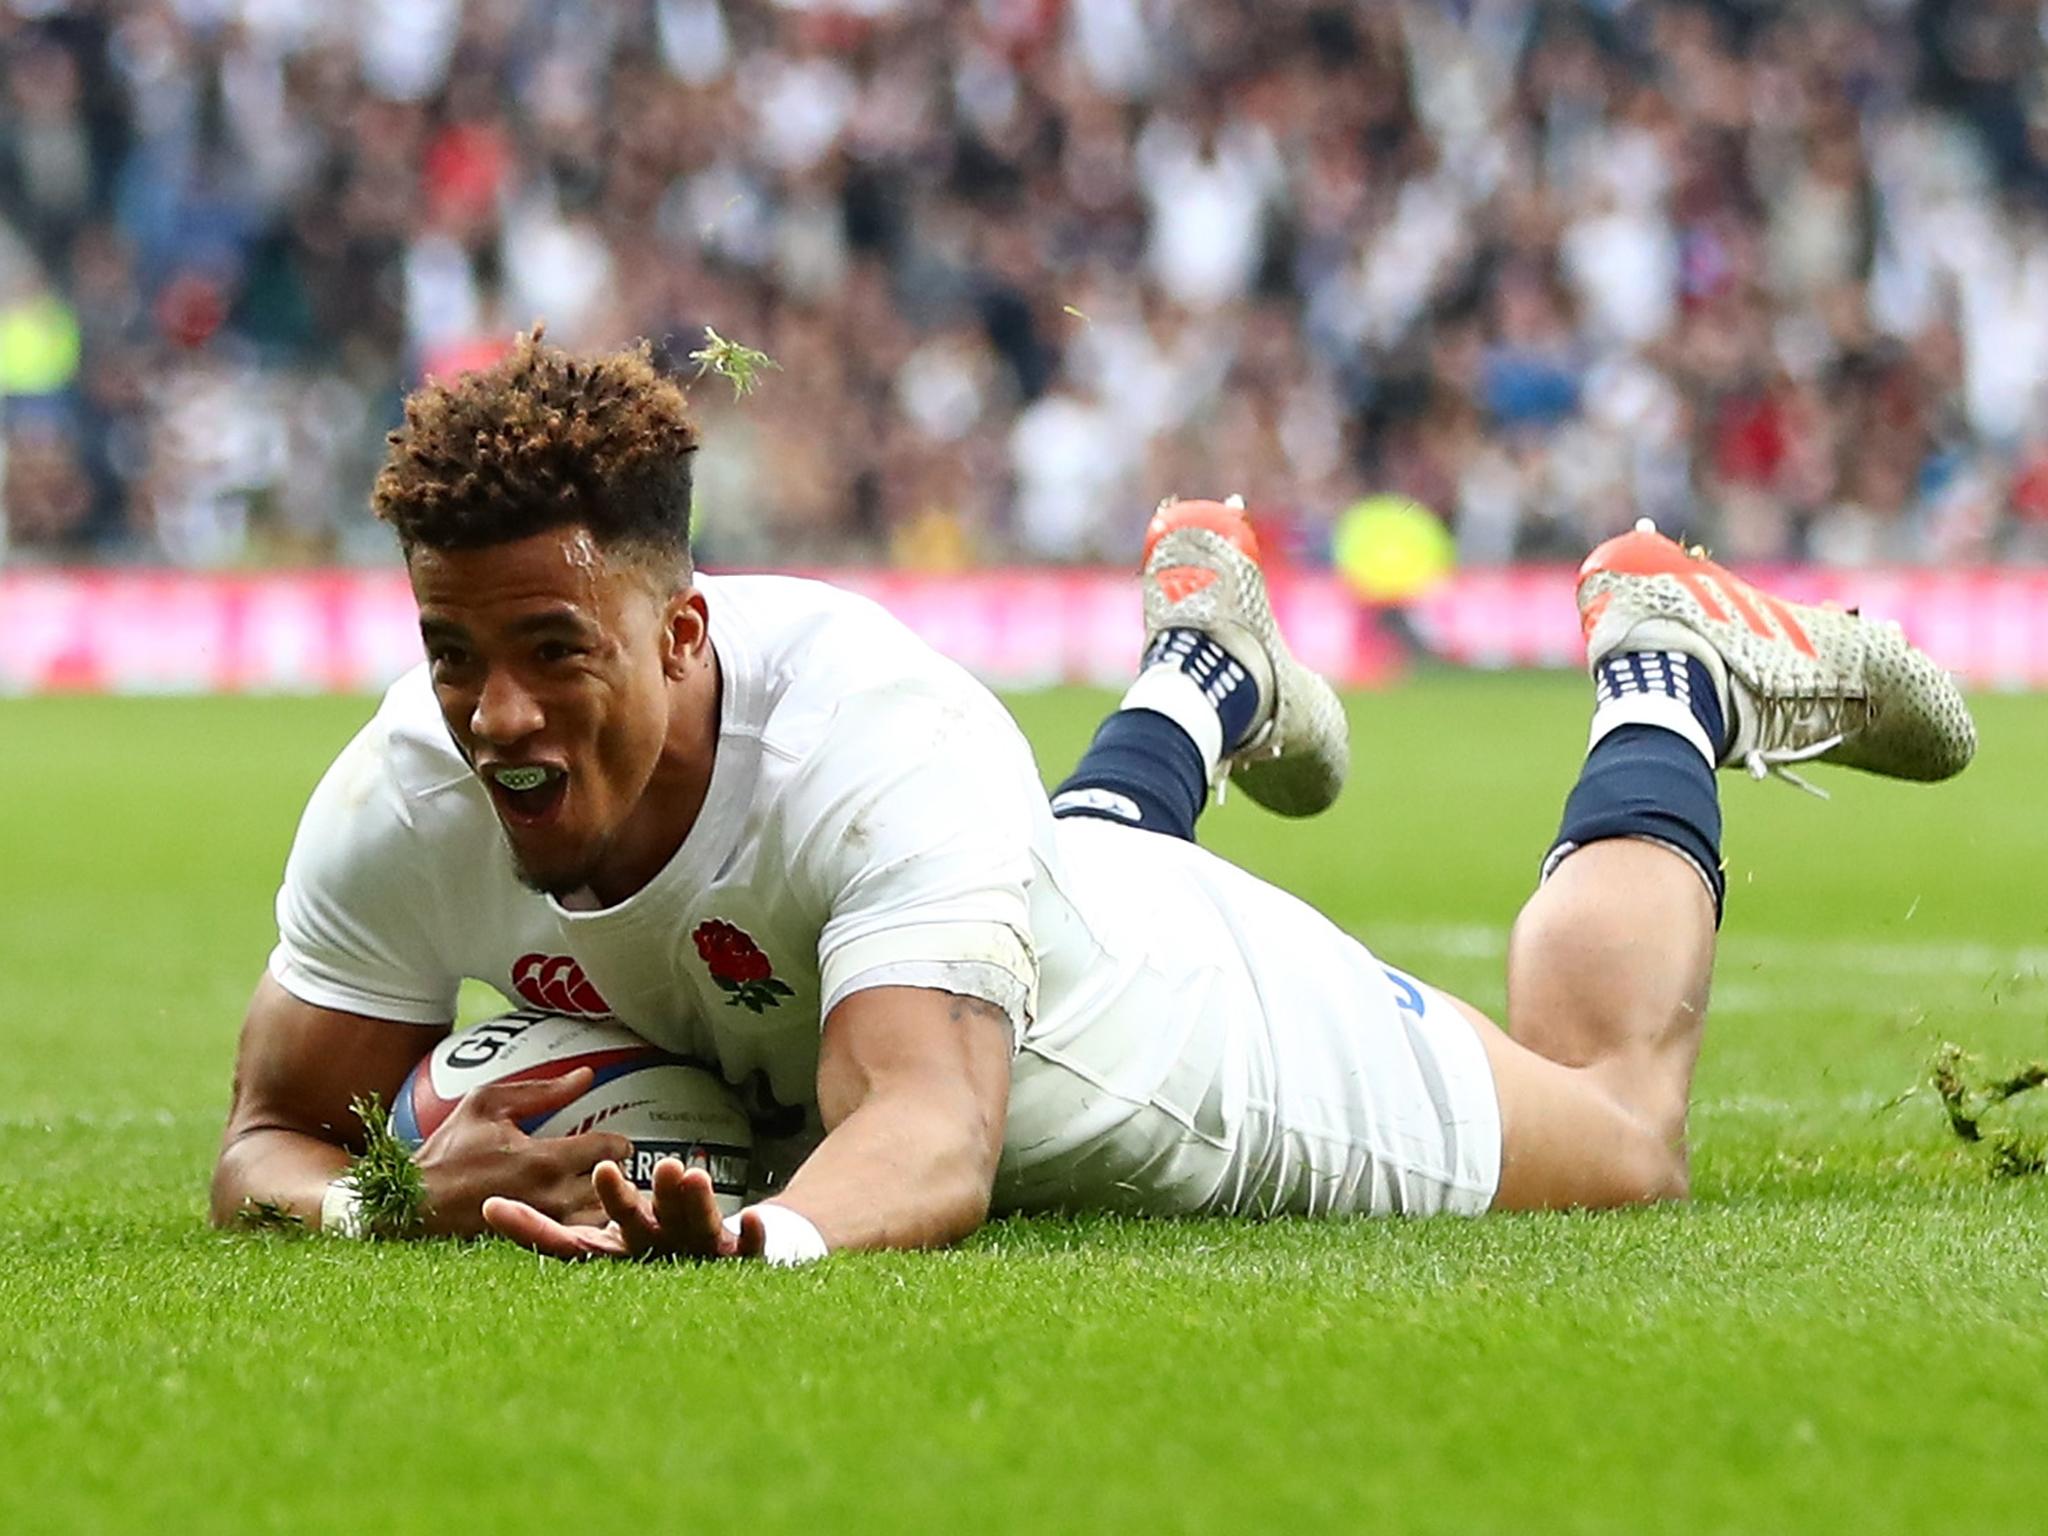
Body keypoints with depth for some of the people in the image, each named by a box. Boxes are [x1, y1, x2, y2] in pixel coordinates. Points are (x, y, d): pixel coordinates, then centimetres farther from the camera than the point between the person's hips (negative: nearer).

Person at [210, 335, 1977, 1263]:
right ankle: (1199, 678, 64)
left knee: (1620, 1127, 23)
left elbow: (934, 1125, -59)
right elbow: (270, 1139, -26)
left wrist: (769, 1238, -82)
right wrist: (395, 1198, -50)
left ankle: (1668, 688, 42)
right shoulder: (405, 797, -33)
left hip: (1214, 1038, -5)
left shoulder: (878, 731, -47)